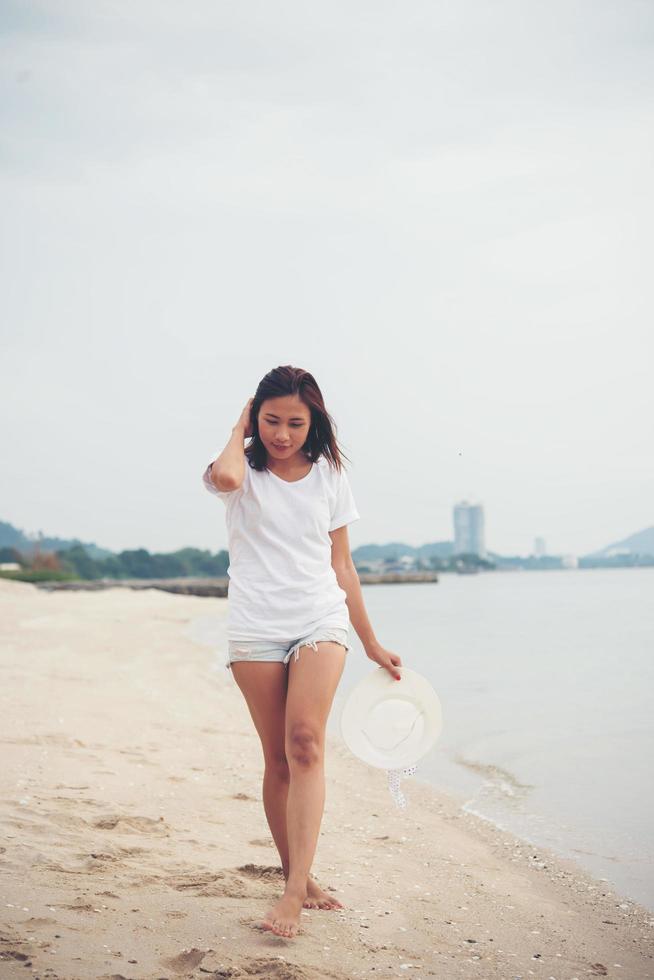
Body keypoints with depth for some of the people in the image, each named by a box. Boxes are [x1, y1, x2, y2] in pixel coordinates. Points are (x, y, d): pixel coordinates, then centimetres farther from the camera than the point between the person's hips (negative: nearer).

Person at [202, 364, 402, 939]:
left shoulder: (329, 476, 11)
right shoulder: (244, 469, 3)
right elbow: (224, 476, -25)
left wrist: (372, 644, 17)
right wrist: (239, 431, -4)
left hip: (321, 621, 1)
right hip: (256, 628, 0)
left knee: (305, 743, -19)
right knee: (278, 760, 1)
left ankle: (296, 890, -23)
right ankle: (296, 877, 15)